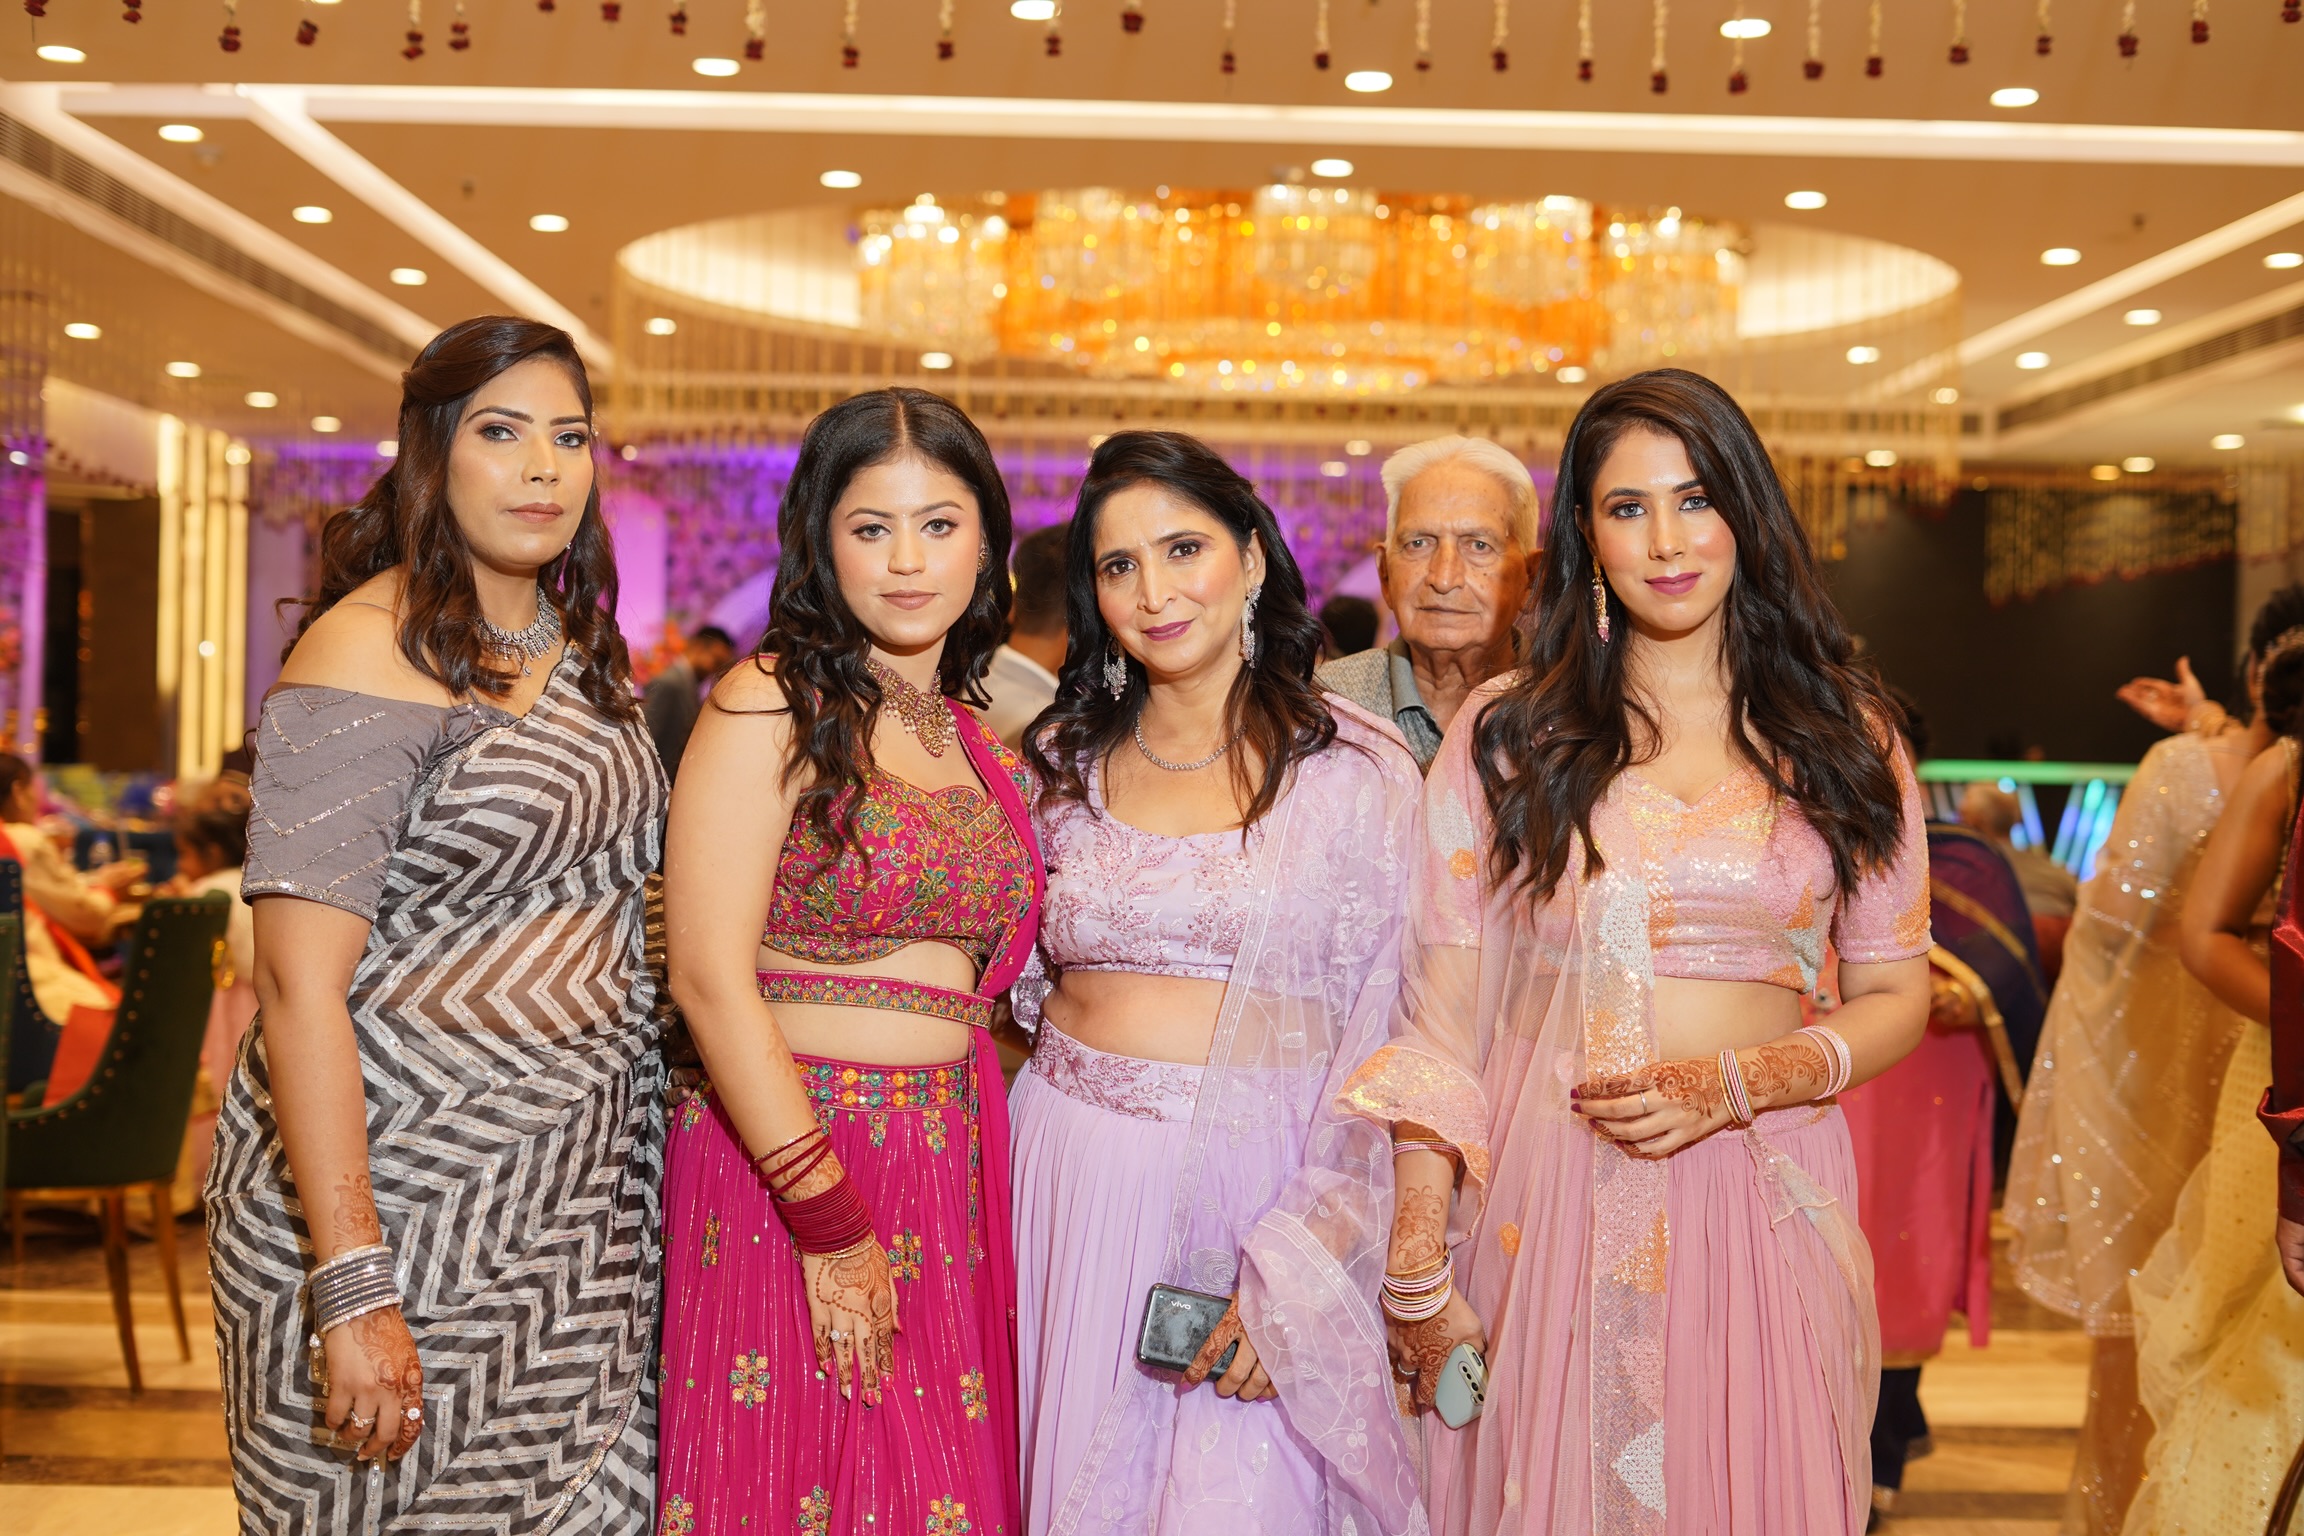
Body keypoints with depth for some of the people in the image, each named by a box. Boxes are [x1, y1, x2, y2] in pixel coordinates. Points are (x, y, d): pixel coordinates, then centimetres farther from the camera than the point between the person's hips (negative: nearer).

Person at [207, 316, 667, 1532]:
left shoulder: (580, 648, 10)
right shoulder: (370, 653, -14)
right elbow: (300, 984, -19)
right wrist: (351, 1287, -25)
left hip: (579, 1203, 7)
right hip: (399, 1191, -7)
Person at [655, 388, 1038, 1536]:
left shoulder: (980, 743, 13)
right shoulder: (773, 706, -7)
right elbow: (710, 977, -14)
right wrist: (833, 1226, -15)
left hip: (954, 1172, 6)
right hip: (782, 1161, -6)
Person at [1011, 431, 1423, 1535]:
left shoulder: (1358, 770, -4)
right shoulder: (1065, 761, 8)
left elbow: (1382, 1052, -8)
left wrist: (1290, 1278, -14)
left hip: (1267, 1186, -3)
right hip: (1079, 1185, 3)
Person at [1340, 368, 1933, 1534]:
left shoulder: (1841, 737, 7)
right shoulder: (1507, 733, 3)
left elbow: (1894, 996, 7)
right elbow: (1439, 1021, -1)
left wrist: (1735, 1084, -12)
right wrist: (1419, 1278, -5)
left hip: (1764, 1202, 1)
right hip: (1548, 1204, -1)